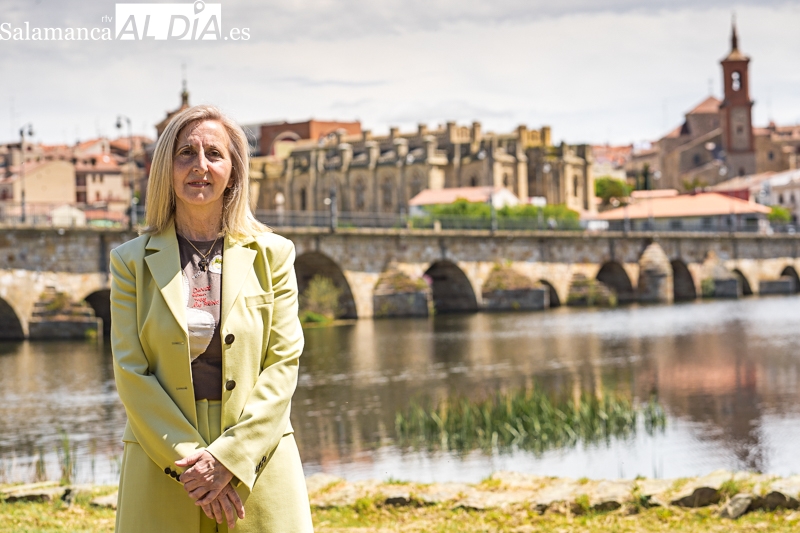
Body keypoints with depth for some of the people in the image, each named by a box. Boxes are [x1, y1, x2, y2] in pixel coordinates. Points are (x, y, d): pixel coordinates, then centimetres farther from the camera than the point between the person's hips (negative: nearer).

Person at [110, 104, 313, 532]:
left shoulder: (271, 255, 5)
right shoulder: (132, 261, 4)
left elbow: (283, 364, -1)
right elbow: (130, 373, -2)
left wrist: (229, 456, -12)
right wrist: (190, 461, -11)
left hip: (256, 462, 0)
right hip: (162, 471, 0)